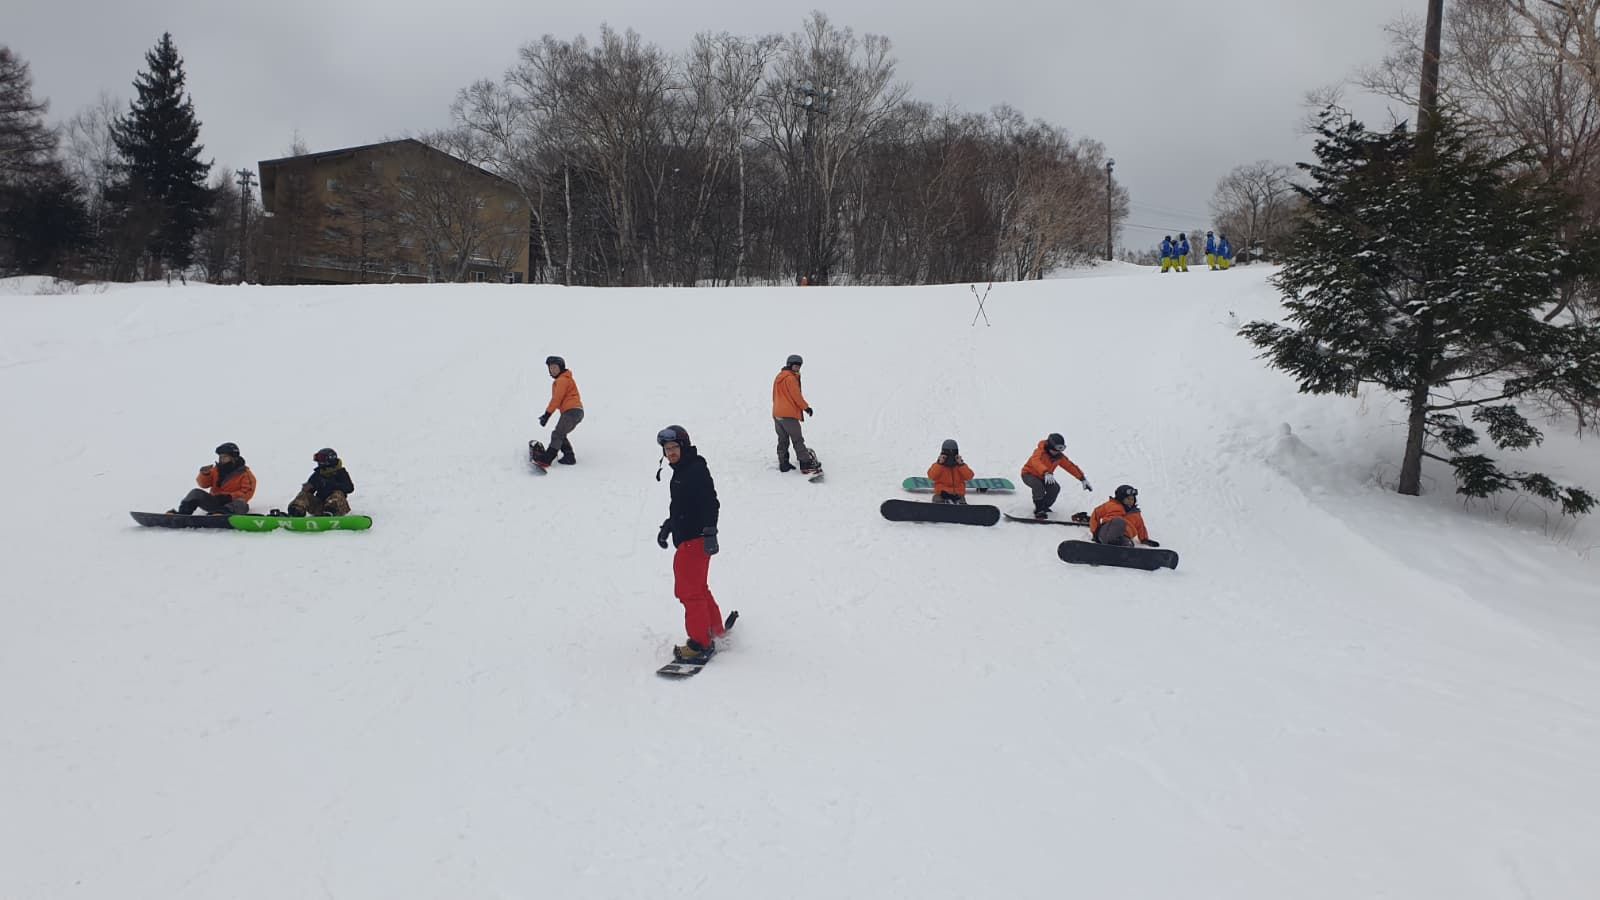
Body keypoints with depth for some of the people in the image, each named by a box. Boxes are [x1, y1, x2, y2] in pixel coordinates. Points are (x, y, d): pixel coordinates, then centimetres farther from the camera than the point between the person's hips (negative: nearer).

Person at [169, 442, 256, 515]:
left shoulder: (244, 473, -1)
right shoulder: (216, 470, 14)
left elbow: (248, 492, -10)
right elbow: (204, 484, 11)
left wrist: (230, 497, -23)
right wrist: (205, 474, -11)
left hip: (231, 502, -5)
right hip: (213, 501, 5)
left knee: (241, 505, -38)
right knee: (196, 493, -14)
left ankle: (222, 513, -67)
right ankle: (182, 513, -33)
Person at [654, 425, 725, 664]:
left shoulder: (696, 470, -14)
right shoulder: (681, 472, 17)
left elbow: (710, 503, -21)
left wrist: (709, 532, -27)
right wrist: (667, 527, 31)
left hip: (695, 539, -11)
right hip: (687, 539, 11)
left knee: (690, 591, -9)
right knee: (698, 588, 20)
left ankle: (701, 644, -5)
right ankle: (715, 631, 34)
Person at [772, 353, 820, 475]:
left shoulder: (779, 377, 17)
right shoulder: (790, 378, -12)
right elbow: (796, 396, -12)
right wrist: (806, 407, -1)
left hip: (776, 414, 9)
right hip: (789, 415, -9)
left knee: (782, 441, 12)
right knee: (798, 440, -5)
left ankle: (783, 464, 12)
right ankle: (806, 465, -5)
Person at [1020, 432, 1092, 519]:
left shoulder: (1059, 456, -9)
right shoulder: (1040, 451, -30)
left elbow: (1070, 466, -1)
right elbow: (1036, 461, -51)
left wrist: (1082, 479, -5)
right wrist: (1046, 473, -69)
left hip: (1043, 477, 6)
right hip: (1029, 475, -6)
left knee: (1055, 488, -18)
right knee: (1038, 486, -36)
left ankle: (1044, 507, 4)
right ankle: (1039, 510, -23)